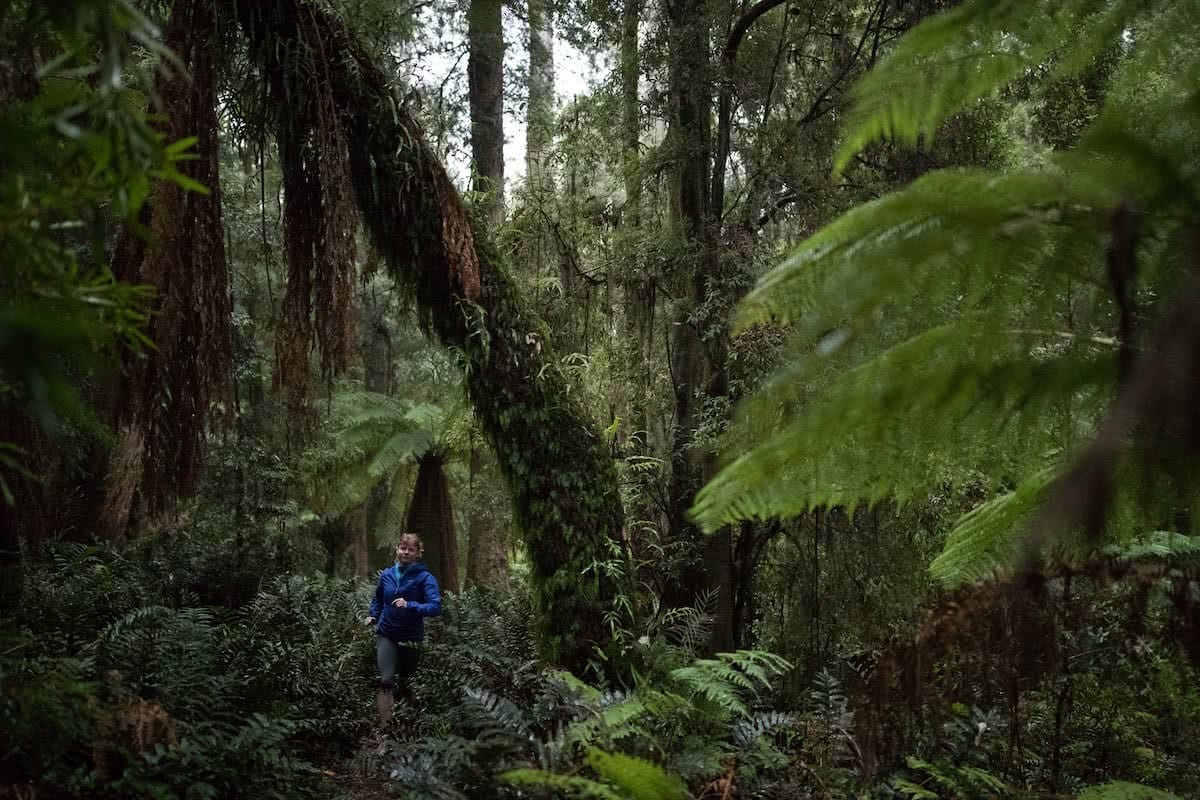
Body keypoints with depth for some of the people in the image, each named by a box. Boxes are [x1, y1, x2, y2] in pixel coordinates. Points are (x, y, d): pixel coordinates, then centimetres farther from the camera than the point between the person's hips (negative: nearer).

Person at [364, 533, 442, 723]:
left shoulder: (425, 578, -12)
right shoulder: (386, 575, 1)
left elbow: (435, 607, -22)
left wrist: (409, 605, -33)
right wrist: (373, 615, 6)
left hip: (411, 638, -1)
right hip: (386, 635, 1)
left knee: (406, 680, 17)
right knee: (386, 680, -16)